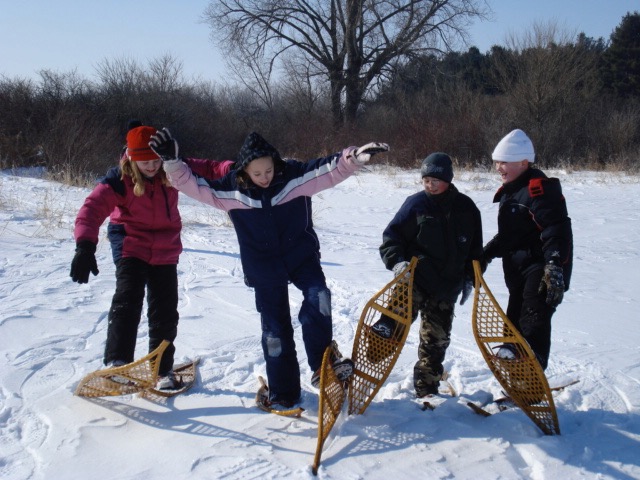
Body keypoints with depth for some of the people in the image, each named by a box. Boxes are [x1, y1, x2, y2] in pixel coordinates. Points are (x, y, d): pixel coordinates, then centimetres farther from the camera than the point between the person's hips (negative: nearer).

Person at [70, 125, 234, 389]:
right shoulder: (119, 178, -19)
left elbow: (206, 169, -9)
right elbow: (94, 208, -28)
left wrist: (233, 169, -30)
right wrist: (85, 246, -42)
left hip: (165, 248, 3)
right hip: (131, 245, -3)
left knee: (165, 310, 6)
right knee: (128, 299, -21)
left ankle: (162, 368, 21)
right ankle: (117, 361, -16)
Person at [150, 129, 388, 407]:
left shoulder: (296, 176, -14)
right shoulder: (231, 189, -11)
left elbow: (331, 168, -22)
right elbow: (193, 185, -9)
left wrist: (355, 156, -39)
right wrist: (171, 161, -23)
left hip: (301, 257, 0)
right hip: (264, 268, 1)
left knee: (318, 298, -28)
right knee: (275, 330, 7)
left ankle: (321, 366, -13)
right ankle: (283, 392, 22)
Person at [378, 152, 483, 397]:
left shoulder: (466, 207, 5)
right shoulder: (416, 203, -4)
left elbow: (475, 249, 15)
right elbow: (391, 235, -3)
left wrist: (469, 278, 10)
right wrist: (396, 260, -20)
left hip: (447, 286, 3)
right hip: (415, 277, -3)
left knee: (436, 339, 11)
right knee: (402, 311, -35)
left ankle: (427, 389, 23)